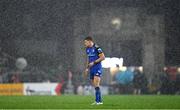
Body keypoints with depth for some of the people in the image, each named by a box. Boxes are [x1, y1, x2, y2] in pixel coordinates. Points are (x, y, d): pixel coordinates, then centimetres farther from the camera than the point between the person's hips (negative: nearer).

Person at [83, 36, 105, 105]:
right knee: (94, 85, 7)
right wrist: (87, 68, 19)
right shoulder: (87, 49, 13)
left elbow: (103, 57, -14)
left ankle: (98, 101, -16)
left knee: (96, 84, -15)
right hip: (91, 69, 8)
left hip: (97, 68, -8)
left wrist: (94, 62, -17)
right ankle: (99, 100, 13)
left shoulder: (96, 48, -13)